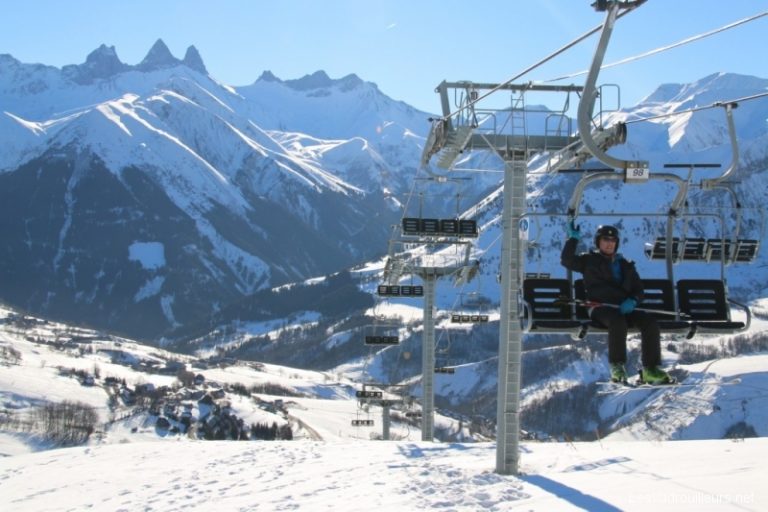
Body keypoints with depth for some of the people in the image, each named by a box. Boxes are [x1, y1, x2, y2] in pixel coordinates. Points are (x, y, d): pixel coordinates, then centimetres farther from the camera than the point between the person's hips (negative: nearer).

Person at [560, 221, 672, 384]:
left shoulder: (625, 265, 23)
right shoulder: (589, 260, 13)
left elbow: (638, 289, 19)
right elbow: (567, 260, -1)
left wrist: (632, 301, -3)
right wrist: (573, 239, -10)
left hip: (623, 309, 4)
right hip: (600, 308, -4)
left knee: (650, 322, -22)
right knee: (617, 321, -39)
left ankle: (651, 370, -22)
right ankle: (617, 367, -33)